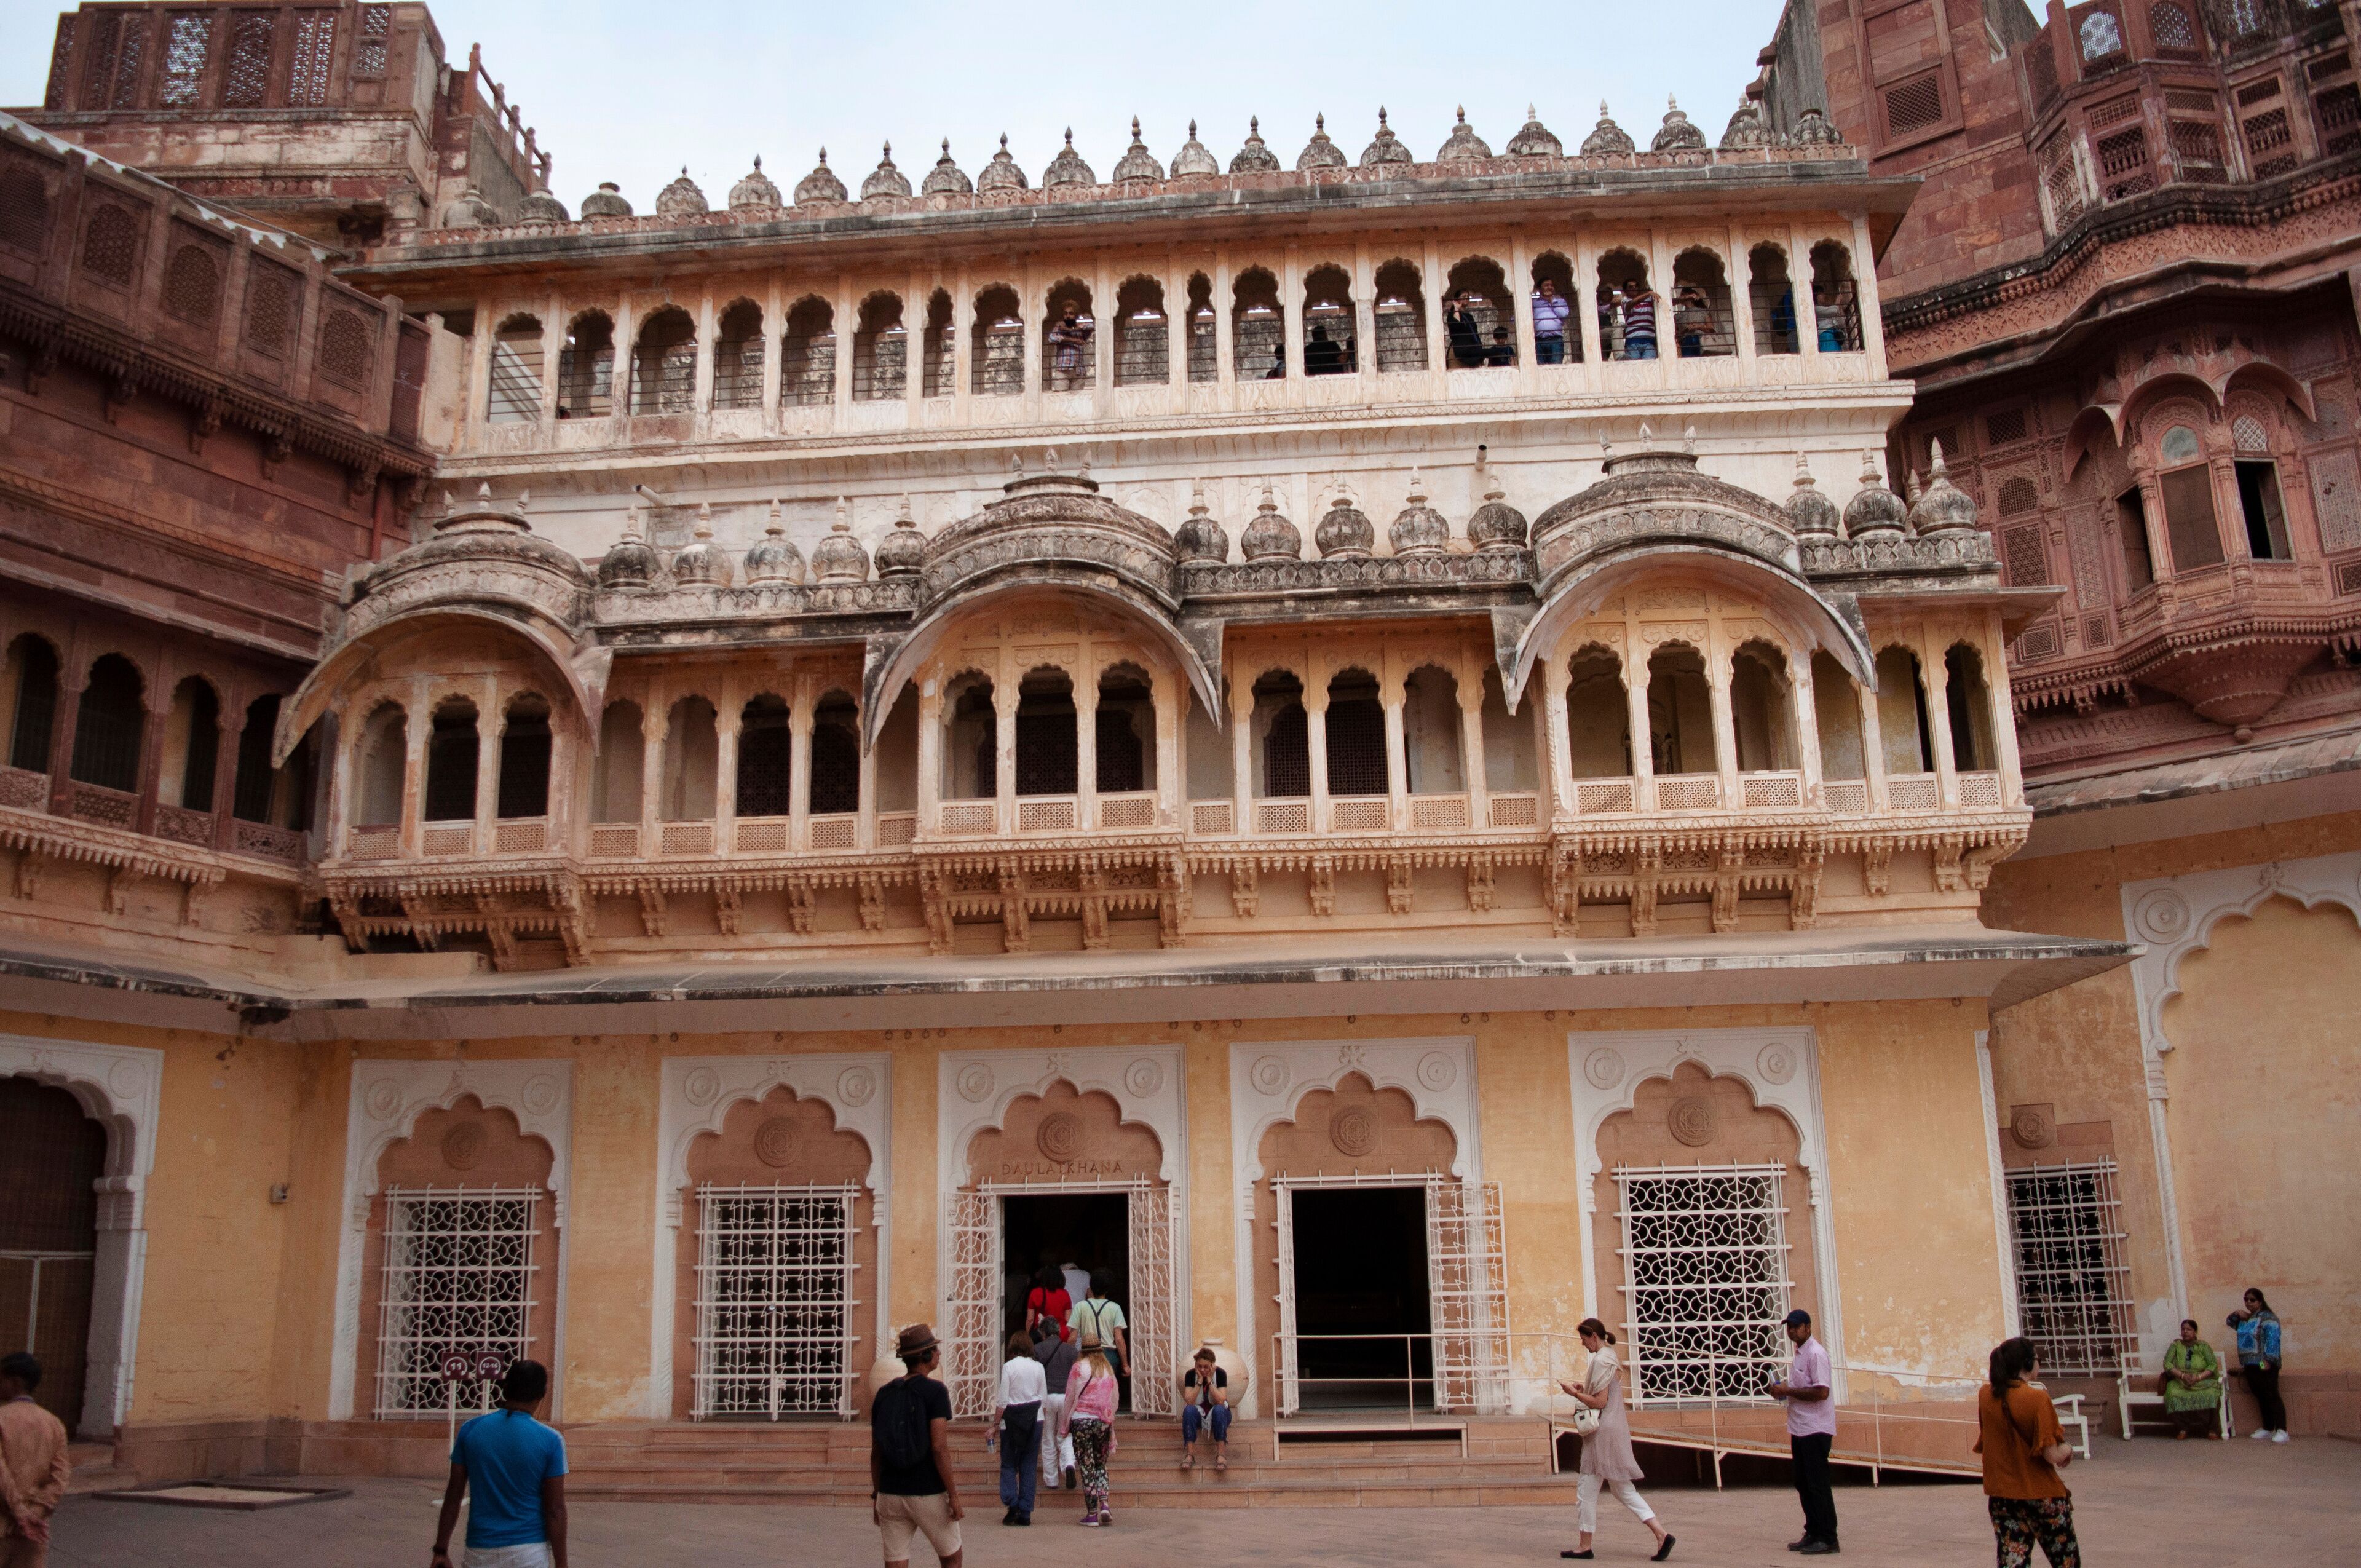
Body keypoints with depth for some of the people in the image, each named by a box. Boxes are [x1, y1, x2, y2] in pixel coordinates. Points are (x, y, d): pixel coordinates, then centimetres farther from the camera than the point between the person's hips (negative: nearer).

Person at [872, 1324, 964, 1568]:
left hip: (891, 1494, 4)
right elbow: (939, 1448, -16)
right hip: (928, 1493, -4)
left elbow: (875, 1452, 8)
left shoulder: (884, 1394, 6)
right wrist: (953, 1495, -12)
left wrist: (876, 1494, 17)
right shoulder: (935, 1391, -10)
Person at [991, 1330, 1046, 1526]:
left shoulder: (1008, 1367, -8)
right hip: (1034, 1419, 3)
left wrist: (995, 1425, -1)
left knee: (1008, 1464, 9)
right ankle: (1025, 1513, 5)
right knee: (1029, 1466, 7)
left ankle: (1011, 1503, -10)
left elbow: (1003, 1400, -8)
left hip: (1012, 1420, -3)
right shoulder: (1038, 1367, 2)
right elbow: (1044, 1397, 5)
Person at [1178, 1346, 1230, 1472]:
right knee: (1189, 1410, -32)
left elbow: (1221, 1401, -22)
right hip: (1199, 1414, 1)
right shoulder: (1190, 1375, -9)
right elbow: (1189, 1401, -20)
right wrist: (1200, 1381, -24)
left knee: (1219, 1409, -35)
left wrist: (1210, 1381, -24)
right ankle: (1190, 1454, -38)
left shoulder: (1220, 1374, -11)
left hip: (1217, 1414, -1)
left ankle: (1221, 1454, -37)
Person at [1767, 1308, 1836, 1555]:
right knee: (1803, 1484, 12)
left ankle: (1827, 1538, 2)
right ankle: (1813, 1534, 20)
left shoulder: (1816, 1353, -15)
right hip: (1800, 1429, 10)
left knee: (1817, 1484, -4)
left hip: (1816, 1429, -10)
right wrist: (1784, 1392, 6)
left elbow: (1821, 1392, -23)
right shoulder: (1799, 1353, 15)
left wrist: (1788, 1391, -17)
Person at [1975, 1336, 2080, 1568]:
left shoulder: (1985, 1395, 0)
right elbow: (2052, 1456, -18)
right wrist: (2067, 1450, 4)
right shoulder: (2037, 1398, -17)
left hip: (2001, 1496, 4)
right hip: (2041, 1495, -4)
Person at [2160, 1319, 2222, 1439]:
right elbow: (2167, 1363, 2)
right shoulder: (2175, 1346, 14)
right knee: (2174, 1393, -34)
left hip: (2202, 1380, 0)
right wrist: (2182, 1375, -16)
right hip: (2179, 1382, 0)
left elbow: (2213, 1366, 0)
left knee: (2211, 1394, -34)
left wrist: (2198, 1377, -16)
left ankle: (2211, 1429, -23)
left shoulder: (2203, 1346, 12)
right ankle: (2182, 1429, -27)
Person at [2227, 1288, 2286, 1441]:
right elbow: (2231, 1322, 33)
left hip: (2264, 1365, -8)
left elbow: (2272, 1340, -17)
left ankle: (2281, 1431, -14)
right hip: (2250, 1365, 8)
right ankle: (2268, 1429, 18)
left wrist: (2268, 1360, -24)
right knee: (2261, 1398, 12)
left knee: (2272, 1396, -12)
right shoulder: (2245, 1319, 17)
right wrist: (2237, 1315, 11)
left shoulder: (2267, 1318, -8)